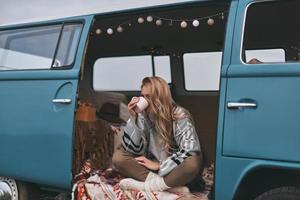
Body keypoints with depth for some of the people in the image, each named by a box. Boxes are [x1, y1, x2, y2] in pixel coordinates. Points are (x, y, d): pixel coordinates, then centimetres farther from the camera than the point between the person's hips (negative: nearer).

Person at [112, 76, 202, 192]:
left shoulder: (179, 116, -14)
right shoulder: (143, 116, -5)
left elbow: (191, 150, -24)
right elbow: (132, 150, -10)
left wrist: (159, 165, -21)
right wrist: (133, 118, -21)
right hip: (151, 169, 4)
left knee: (193, 163, -35)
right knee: (118, 157, -17)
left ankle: (144, 185, -24)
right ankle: (167, 185, -25)